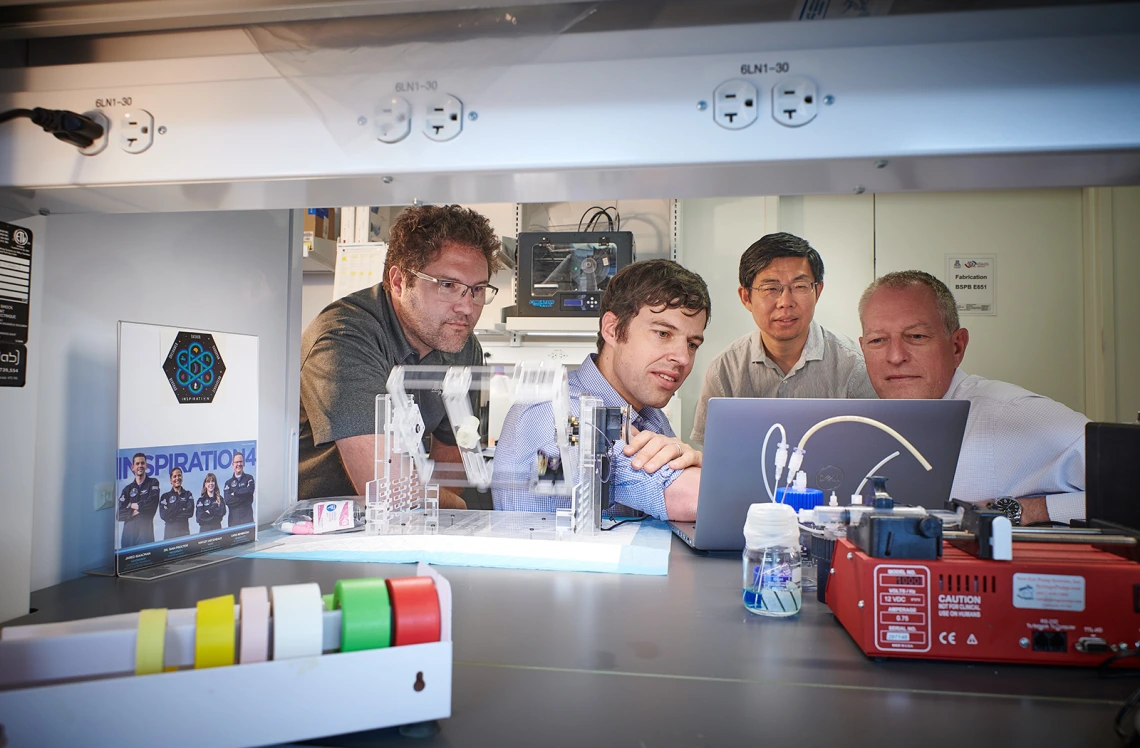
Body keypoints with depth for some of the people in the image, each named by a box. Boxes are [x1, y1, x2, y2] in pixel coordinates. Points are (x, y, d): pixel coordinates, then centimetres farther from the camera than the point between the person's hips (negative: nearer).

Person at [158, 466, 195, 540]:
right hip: (170, 530, 0)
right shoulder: (165, 496, 9)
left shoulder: (188, 494, 11)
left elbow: (190, 512, -3)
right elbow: (163, 515, -4)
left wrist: (171, 515, -7)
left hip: (184, 529, 0)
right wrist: (182, 510, -6)